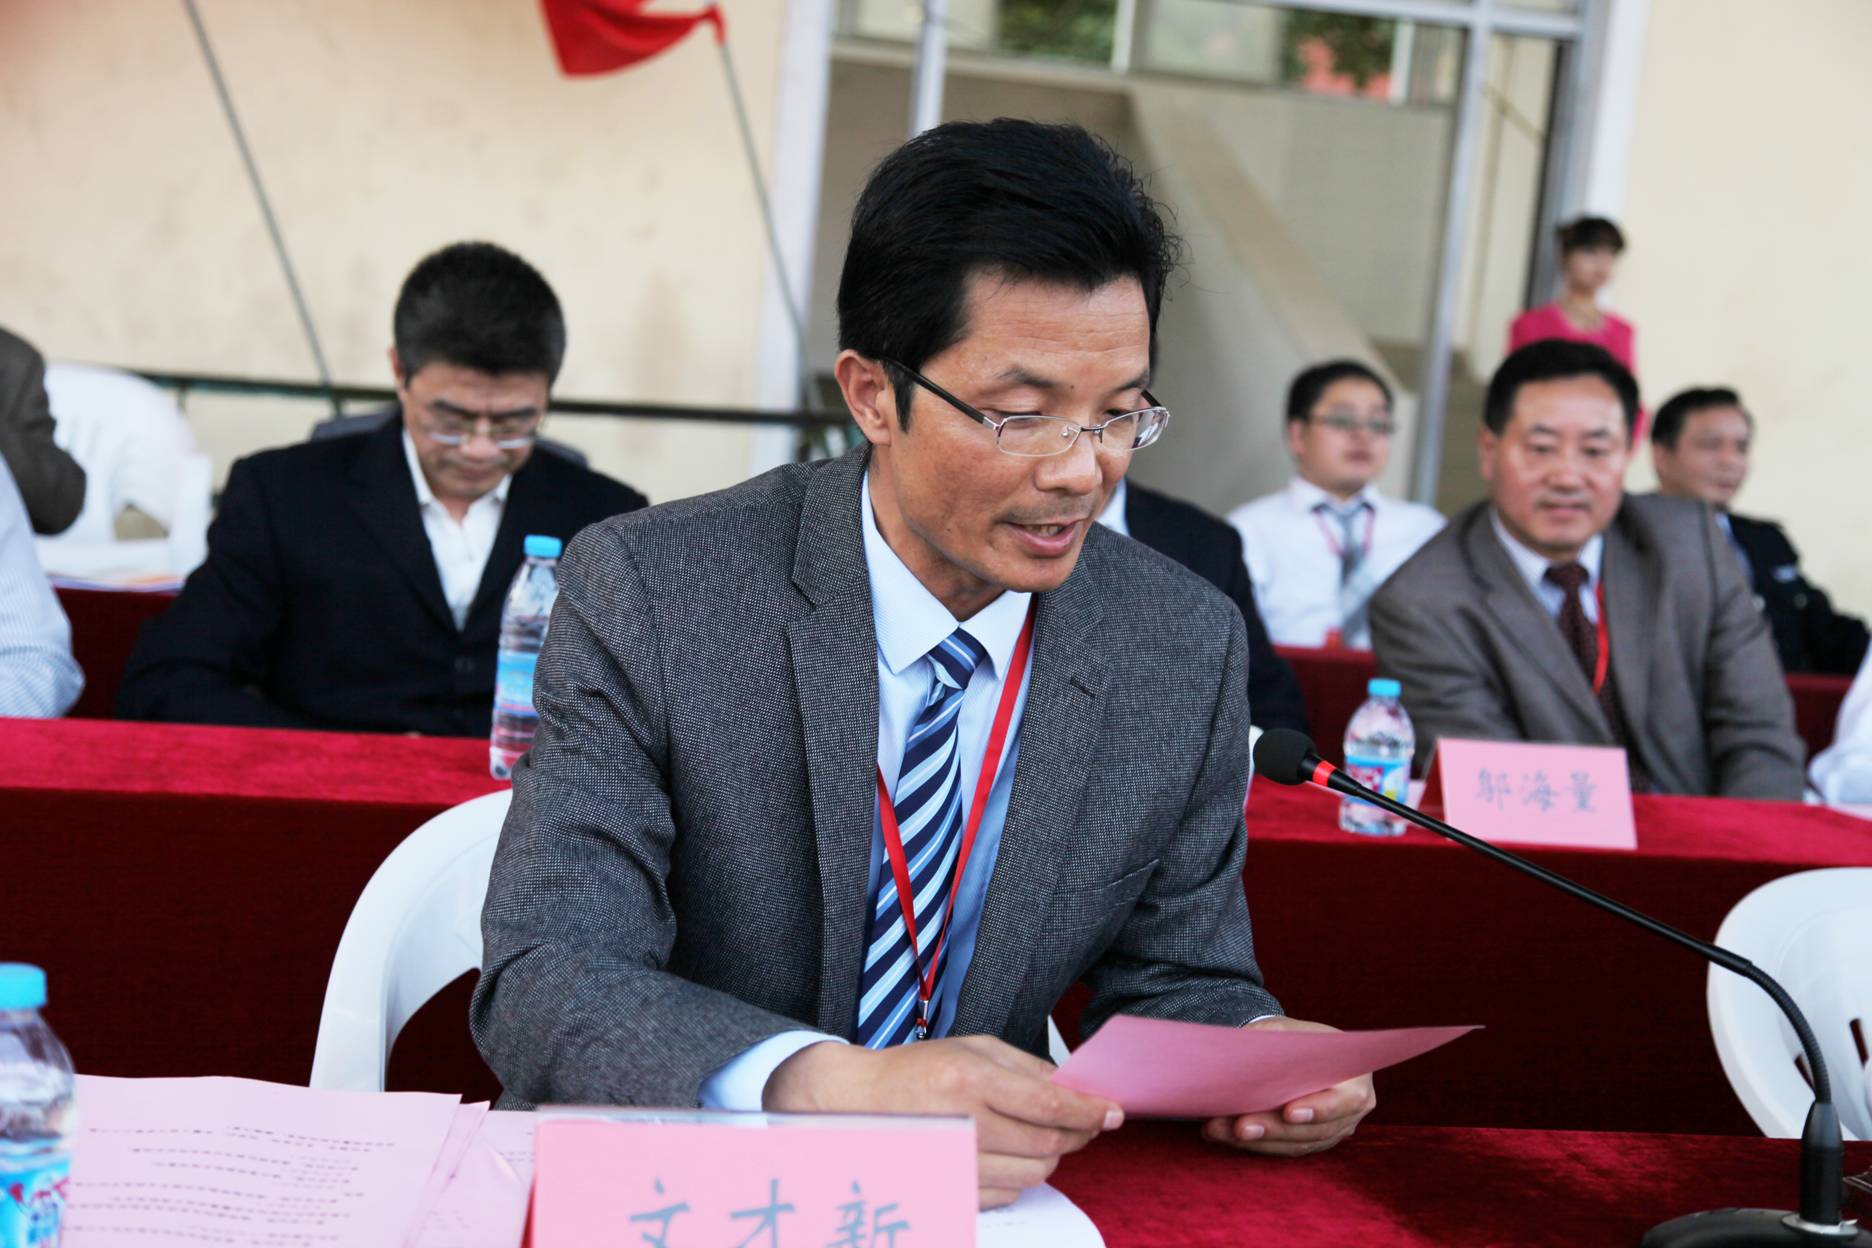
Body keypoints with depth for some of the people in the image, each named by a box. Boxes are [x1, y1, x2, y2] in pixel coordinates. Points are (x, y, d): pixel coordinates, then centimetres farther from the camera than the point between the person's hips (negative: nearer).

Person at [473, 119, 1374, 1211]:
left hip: (982, 1203, 3)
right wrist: (830, 1087, -37)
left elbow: (1177, 977, 6)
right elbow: (542, 981, -20)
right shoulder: (650, 595, -14)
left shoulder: (1191, 651, -3)